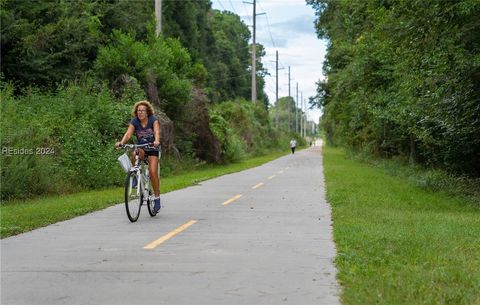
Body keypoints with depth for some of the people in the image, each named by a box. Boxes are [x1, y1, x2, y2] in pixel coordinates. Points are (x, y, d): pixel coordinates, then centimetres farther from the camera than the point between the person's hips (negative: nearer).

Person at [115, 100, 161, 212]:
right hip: (140, 147, 2)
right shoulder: (134, 122, -8)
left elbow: (157, 132, -29)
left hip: (152, 148, -2)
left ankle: (157, 198, -2)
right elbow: (128, 133, -21)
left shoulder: (153, 120, -14)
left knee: (153, 172, -15)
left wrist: (156, 141, -51)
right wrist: (121, 142, -41)